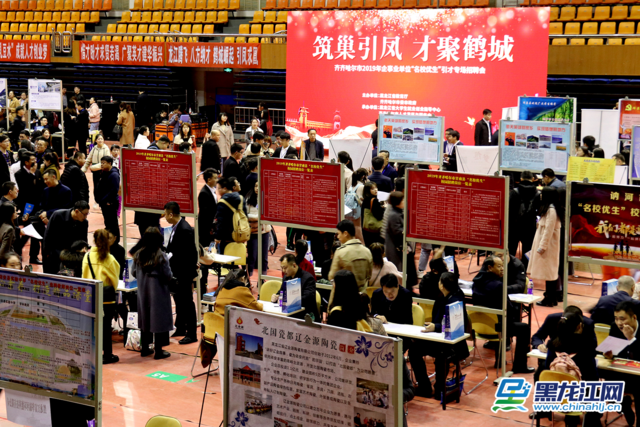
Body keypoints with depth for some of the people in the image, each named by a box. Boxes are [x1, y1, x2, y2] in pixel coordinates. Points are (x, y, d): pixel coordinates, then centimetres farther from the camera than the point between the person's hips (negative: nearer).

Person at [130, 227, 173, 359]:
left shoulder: (138, 255, -3)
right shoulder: (161, 256, -17)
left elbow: (134, 273, 4)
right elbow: (168, 276, -14)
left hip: (143, 293, 5)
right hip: (158, 293, -5)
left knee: (145, 319, 16)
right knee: (158, 320, 2)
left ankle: (144, 349, 23)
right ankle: (158, 351, 6)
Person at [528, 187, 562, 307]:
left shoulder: (551, 210, -17)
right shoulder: (547, 209, 14)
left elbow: (548, 230, -20)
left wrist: (542, 246, -20)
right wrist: (540, 245, 12)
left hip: (548, 246, -10)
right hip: (544, 244, 10)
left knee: (549, 273, -5)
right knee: (549, 273, 11)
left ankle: (550, 300, -2)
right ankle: (549, 297, 14)